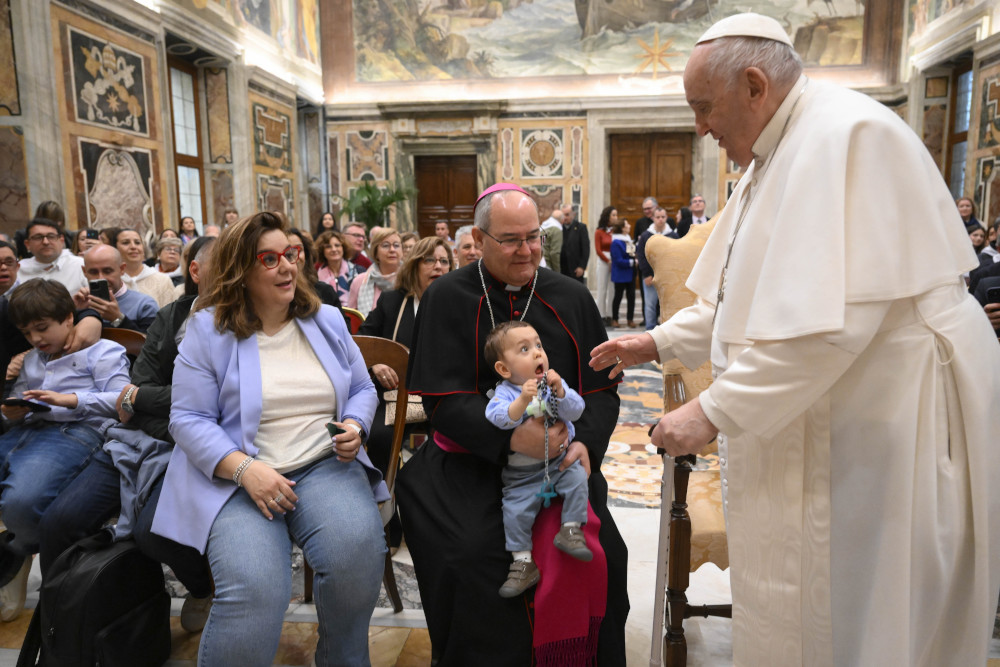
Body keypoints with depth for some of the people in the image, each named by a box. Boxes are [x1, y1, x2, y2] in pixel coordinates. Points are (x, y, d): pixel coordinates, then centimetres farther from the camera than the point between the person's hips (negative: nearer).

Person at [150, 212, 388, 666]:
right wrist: (244, 468, -17)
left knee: (358, 552, -27)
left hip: (325, 464, 3)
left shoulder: (327, 320, 12)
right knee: (253, 589, -30)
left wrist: (355, 427, -4)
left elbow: (362, 390, 19)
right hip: (236, 475, -2)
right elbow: (188, 419, -3)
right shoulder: (208, 329, 1)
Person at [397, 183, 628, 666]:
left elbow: (601, 389, 8)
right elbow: (444, 400, -9)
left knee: (602, 549, -14)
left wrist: (586, 442, -13)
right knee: (475, 553, -24)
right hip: (474, 459, -2)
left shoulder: (571, 298, 8)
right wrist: (511, 437, -25)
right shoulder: (447, 298, -1)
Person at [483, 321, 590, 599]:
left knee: (577, 477, -22)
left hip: (560, 461, 3)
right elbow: (497, 419, -29)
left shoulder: (554, 383, -1)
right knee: (516, 511, -12)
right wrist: (522, 401, -42)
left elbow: (576, 411, -11)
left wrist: (559, 391, -27)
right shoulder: (505, 392, -11)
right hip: (522, 474, -2)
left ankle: (570, 530, -4)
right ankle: (523, 563, 4)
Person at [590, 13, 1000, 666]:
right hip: (810, 417, 9)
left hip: (885, 422, -9)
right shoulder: (777, 155, 13)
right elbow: (753, 297, 20)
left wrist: (714, 412, -22)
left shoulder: (847, 134, -19)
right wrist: (659, 342, 14)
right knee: (794, 608, 18)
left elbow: (829, 320, -28)